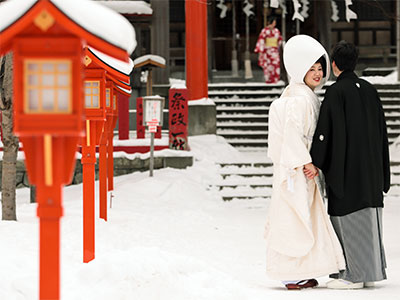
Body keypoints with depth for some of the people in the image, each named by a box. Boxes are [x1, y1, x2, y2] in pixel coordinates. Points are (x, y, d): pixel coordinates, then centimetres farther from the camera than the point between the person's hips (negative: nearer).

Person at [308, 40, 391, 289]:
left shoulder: (336, 92, -11)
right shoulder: (369, 90, 9)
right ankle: (371, 272, 13)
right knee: (368, 216, 10)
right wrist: (383, 170, 18)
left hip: (346, 164, -7)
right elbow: (382, 130, 12)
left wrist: (315, 162, -14)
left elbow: (326, 129, -18)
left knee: (348, 217, -2)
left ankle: (353, 274, -2)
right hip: (371, 165, 7)